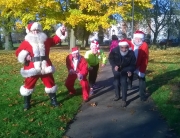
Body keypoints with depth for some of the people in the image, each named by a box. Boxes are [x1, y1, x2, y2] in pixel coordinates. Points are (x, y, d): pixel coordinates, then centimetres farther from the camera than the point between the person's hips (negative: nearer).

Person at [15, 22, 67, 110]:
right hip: (32, 69, -2)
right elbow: (18, 52, 1)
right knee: (28, 85, 5)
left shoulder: (45, 40, 7)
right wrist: (25, 56, -18)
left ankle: (53, 100, 25)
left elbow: (55, 40, 11)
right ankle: (26, 103, 22)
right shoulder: (26, 42, -1)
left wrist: (61, 32, -1)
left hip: (45, 67, 2)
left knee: (50, 83, 9)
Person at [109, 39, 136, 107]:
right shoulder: (114, 50, -30)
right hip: (116, 69, 2)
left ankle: (124, 100, -2)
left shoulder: (131, 53, -29)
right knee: (116, 82, 12)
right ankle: (117, 96, 37)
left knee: (124, 82, -14)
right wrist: (114, 65, -27)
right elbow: (110, 58, -11)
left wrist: (130, 71, -40)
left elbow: (132, 64, -20)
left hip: (125, 69, -2)